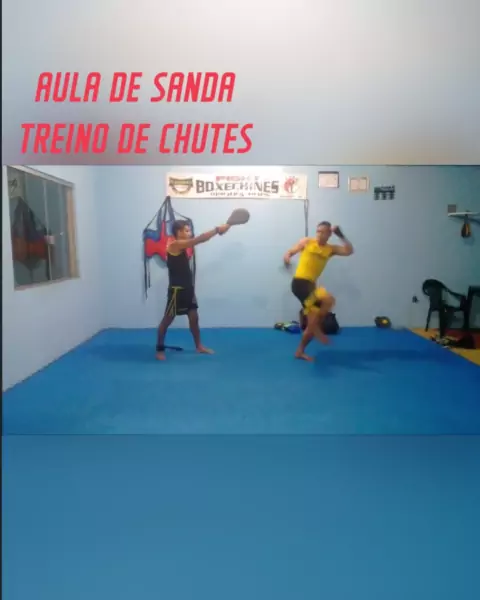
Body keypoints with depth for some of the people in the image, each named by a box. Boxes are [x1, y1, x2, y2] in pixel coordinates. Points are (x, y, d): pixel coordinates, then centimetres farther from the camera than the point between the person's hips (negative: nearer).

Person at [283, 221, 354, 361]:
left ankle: (300, 352, 21)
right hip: (300, 283, -6)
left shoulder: (330, 249, 12)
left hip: (310, 285, 6)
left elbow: (349, 251, 3)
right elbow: (291, 252, 6)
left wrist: (340, 235, -1)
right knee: (329, 299, -27)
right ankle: (317, 328, -9)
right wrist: (287, 258, -17)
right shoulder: (307, 242, 4)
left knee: (312, 323, 7)